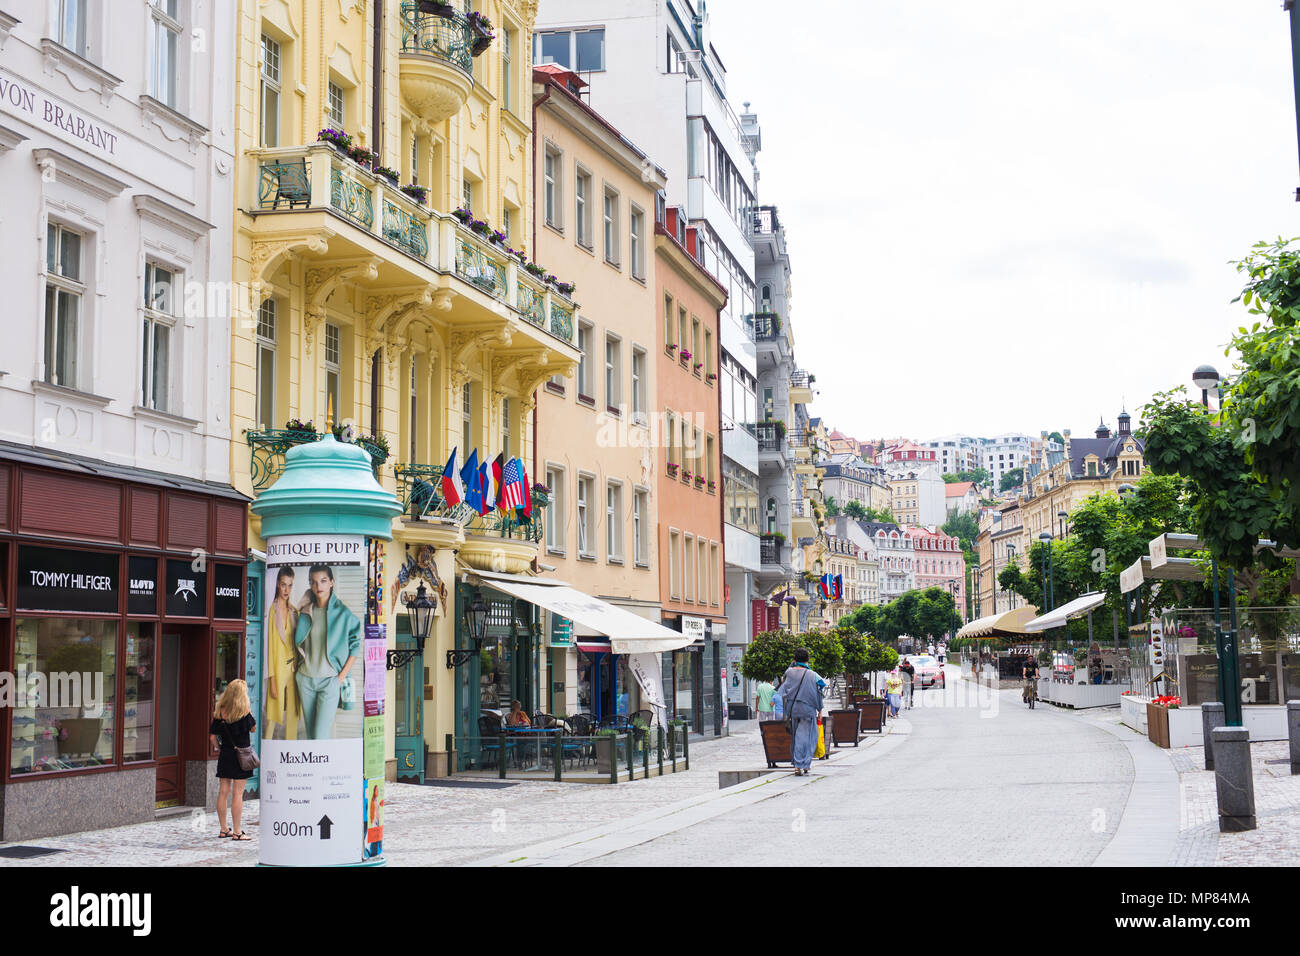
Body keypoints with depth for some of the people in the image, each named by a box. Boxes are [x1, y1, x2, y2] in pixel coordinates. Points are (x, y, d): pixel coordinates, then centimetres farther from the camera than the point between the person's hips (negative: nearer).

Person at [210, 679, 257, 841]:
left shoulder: (220, 712, 2)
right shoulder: (244, 712, -10)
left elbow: (212, 736, 2)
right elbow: (253, 728, 3)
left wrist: (219, 749, 15)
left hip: (225, 755, 4)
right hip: (241, 754, -4)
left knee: (223, 792, 10)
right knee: (238, 793, -3)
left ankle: (224, 829, 18)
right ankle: (237, 832, -2)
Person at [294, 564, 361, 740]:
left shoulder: (343, 613, -6)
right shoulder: (306, 612, 7)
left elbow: (356, 646, -3)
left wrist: (341, 676, -7)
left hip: (330, 680, -5)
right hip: (306, 678, 5)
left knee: (321, 736, -10)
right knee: (310, 734, 10)